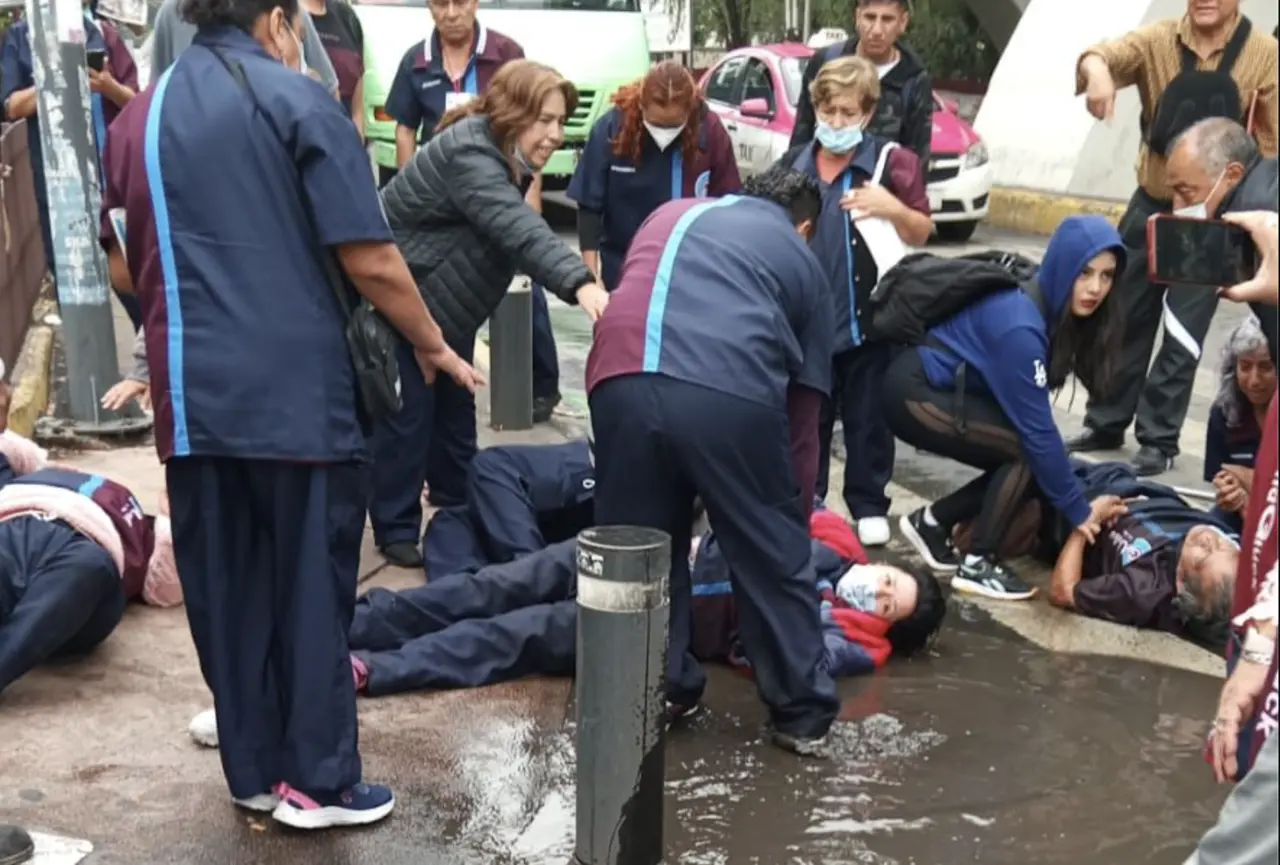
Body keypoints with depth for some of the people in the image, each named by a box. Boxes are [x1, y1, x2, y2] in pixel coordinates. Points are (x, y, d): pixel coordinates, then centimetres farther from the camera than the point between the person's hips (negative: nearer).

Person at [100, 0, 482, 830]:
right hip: (298, 391, -5)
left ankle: (254, 771, 23)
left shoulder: (137, 118, 13)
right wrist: (433, 346, 4)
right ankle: (318, 781, 14)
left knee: (225, 591, 13)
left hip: (193, 396, 5)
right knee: (313, 585, 6)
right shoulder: (297, 100, -5)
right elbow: (371, 262, -9)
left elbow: (125, 267, 21)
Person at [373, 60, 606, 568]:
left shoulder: (503, 157, 1)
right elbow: (518, 229, -45)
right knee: (408, 413, -6)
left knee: (455, 407, 15)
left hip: (444, 307, 10)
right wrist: (579, 282, -57)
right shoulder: (468, 155, -30)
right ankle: (396, 530, 5)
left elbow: (511, 229, 12)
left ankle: (460, 511, 29)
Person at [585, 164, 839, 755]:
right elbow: (802, 413, 24)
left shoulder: (670, 214, 35)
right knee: (773, 553, 16)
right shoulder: (802, 261, 27)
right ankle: (802, 711, 26)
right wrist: (794, 512, 34)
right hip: (730, 392, -2)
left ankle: (659, 693, 32)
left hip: (623, 381, 2)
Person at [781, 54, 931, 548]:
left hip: (868, 317, -3)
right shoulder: (794, 164, 8)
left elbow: (922, 234, -3)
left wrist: (893, 207, -21)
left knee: (868, 417, 6)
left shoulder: (891, 161, -5)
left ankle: (869, 505, 18)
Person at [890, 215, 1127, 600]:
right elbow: (1037, 429, -24)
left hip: (940, 387, 9)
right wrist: (1077, 509, -16)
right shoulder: (1020, 325, -27)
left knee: (1026, 459, 2)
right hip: (915, 393, -9)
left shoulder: (1050, 305, -1)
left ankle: (932, 522, 14)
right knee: (1027, 451, -17)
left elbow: (1032, 418, 1)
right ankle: (976, 565, -6)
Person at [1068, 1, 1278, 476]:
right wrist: (1097, 71, -47)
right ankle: (1105, 424, 23)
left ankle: (1158, 439, 9)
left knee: (1184, 330, -1)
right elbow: (1105, 54, -23)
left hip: (1216, 216, -2)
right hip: (1151, 202, 3)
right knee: (1124, 318, 10)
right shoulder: (1158, 40, -5)